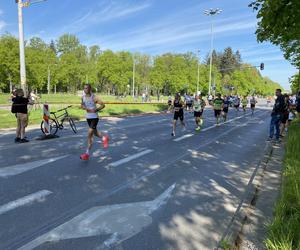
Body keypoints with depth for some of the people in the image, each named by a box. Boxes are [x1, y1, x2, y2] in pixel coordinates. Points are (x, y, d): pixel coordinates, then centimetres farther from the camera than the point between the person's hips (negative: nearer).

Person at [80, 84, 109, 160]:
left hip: (94, 117, -7)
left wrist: (96, 110, -24)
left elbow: (103, 105, -10)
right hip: (88, 117, 7)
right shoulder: (83, 97, 3)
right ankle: (104, 138, 51)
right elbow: (82, 105, 17)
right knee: (95, 133, 21)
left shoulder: (94, 98, -15)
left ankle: (87, 153, -3)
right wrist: (84, 107, -7)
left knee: (89, 135, -10)